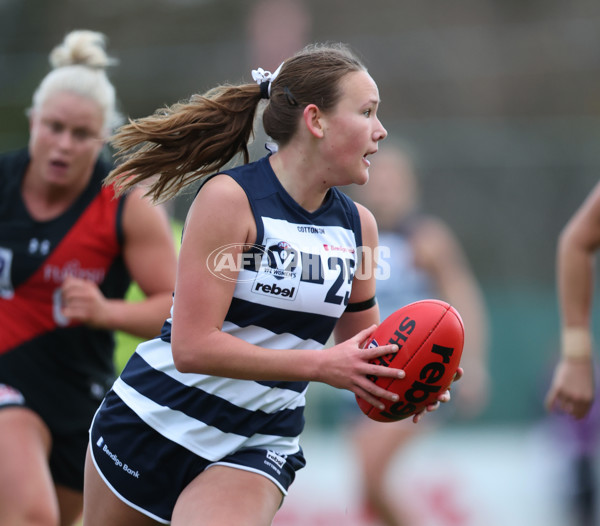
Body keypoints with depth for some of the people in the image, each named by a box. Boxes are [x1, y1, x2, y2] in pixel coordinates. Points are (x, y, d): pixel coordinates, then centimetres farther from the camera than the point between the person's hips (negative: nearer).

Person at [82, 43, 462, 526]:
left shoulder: (359, 224, 2)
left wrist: (400, 377, -8)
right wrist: (319, 365, -26)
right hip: (154, 424, -3)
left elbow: (362, 346, 15)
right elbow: (191, 346, -22)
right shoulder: (231, 198, -16)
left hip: (259, 447, 3)